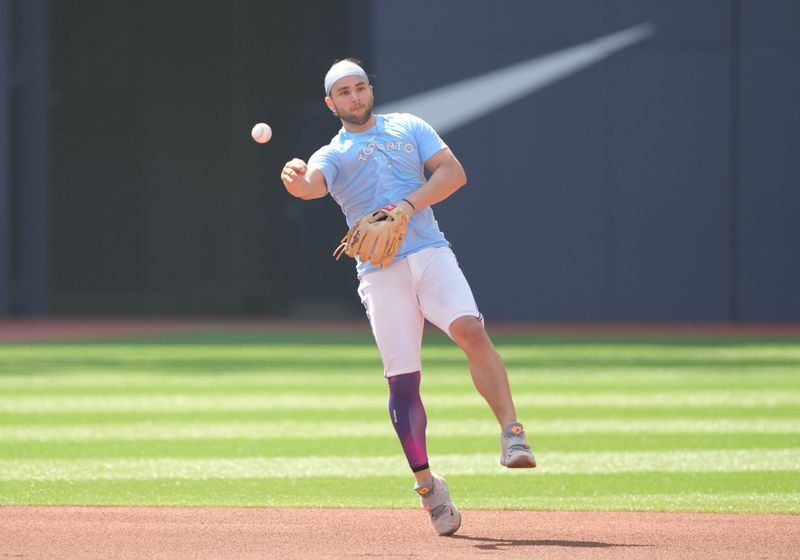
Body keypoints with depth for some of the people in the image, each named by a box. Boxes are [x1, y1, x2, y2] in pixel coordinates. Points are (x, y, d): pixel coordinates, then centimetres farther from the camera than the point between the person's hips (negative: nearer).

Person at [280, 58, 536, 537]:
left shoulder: (408, 128, 19)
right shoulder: (331, 155, 13)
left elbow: (454, 173, 7)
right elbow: (313, 183, -11)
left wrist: (410, 204, -8)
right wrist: (296, 180, -36)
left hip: (430, 254, 0)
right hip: (380, 272, 0)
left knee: (471, 330, -25)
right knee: (402, 379, -5)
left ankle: (512, 434, -27)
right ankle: (427, 484, 6)